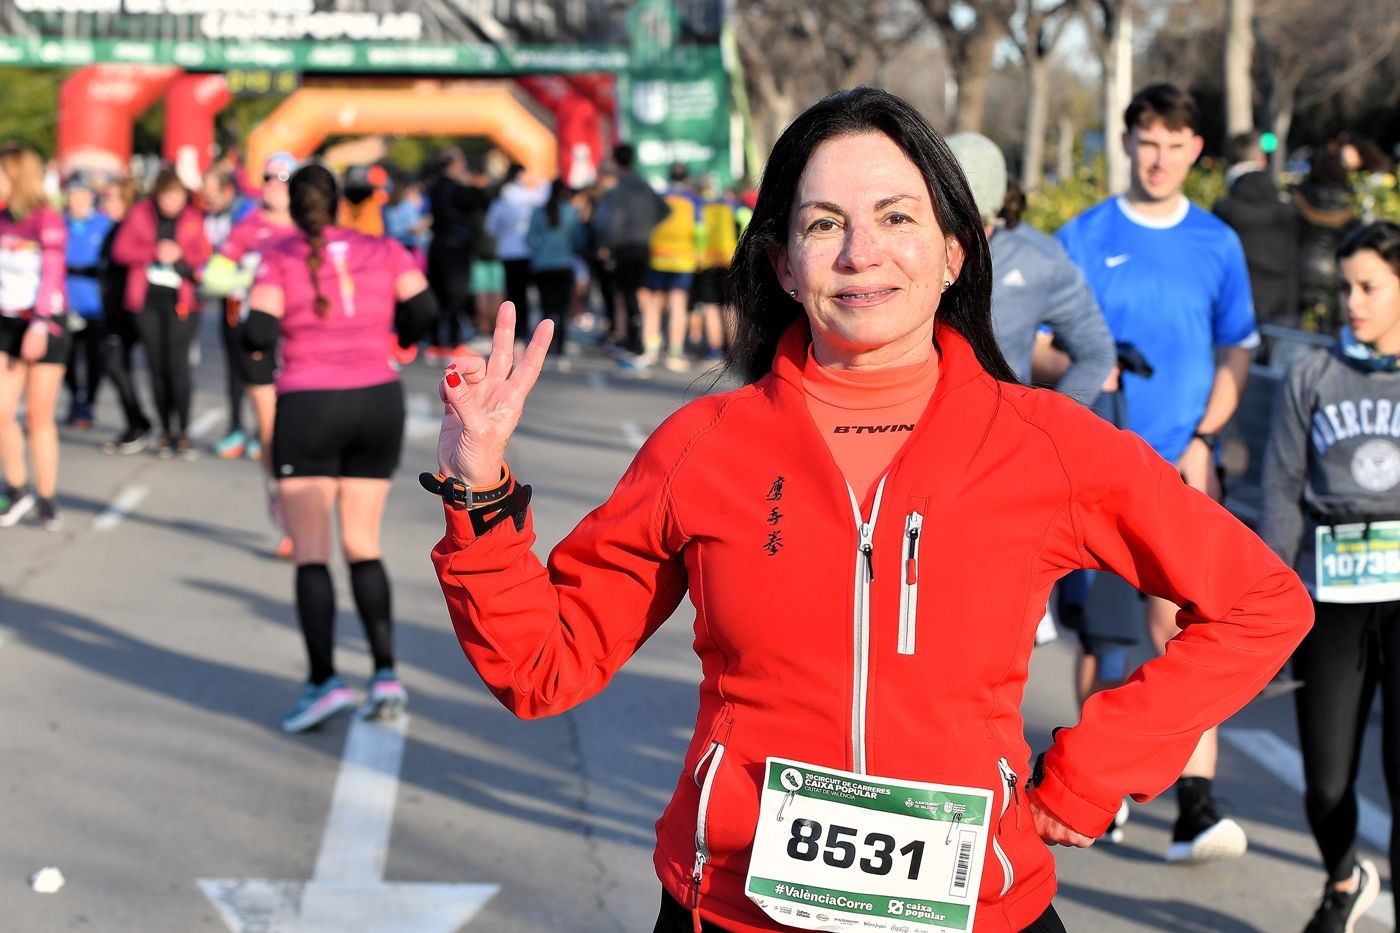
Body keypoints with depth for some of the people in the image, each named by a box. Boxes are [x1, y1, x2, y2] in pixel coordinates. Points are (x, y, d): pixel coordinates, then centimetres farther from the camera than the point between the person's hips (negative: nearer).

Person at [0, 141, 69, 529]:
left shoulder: (47, 221, -12)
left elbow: (51, 275, -17)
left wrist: (39, 326, -24)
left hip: (45, 327, -5)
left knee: (39, 418, 1)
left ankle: (47, 500, 13)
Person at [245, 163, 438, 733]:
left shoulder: (278, 257, -1)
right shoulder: (381, 250, 7)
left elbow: (260, 332, -13)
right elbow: (423, 309, -4)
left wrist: (253, 342, 9)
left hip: (308, 407, -3)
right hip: (379, 402, 3)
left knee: (310, 552, -1)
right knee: (363, 546, 12)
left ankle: (324, 680, -11)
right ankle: (386, 673, 2)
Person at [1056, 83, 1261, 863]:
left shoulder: (1218, 243, 8)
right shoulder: (1084, 238, 4)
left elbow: (1236, 355, 11)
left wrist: (1203, 440, -2)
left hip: (1186, 467, 0)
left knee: (1185, 629, -10)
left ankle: (1196, 807, -14)